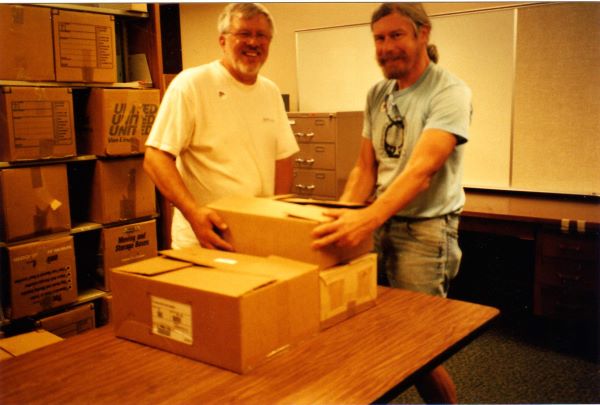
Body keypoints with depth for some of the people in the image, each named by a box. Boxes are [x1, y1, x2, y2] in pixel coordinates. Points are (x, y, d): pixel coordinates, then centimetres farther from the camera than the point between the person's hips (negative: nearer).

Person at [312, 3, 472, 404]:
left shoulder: (449, 92, -13)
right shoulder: (377, 94, 8)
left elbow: (421, 169, -27)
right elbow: (365, 168, 8)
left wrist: (369, 217, -41)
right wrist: (340, 216, -9)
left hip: (425, 230, -6)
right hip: (379, 225, 6)